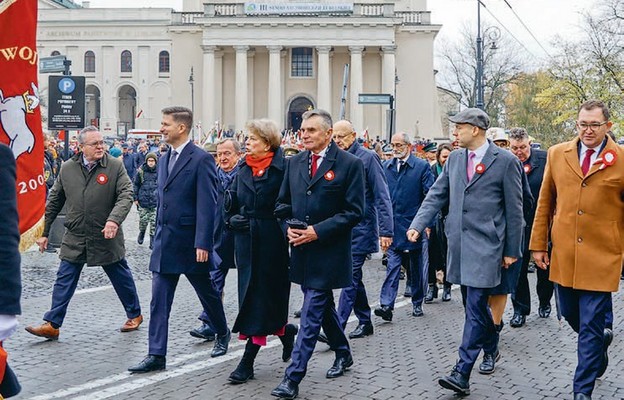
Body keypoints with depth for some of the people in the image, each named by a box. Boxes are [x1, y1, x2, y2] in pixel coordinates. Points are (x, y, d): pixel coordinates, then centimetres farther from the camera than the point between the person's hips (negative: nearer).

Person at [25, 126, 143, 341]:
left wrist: (114, 220, -30)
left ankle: (134, 315, 31)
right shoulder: (67, 168, 2)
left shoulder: (115, 166, -6)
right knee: (64, 281, 3)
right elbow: (53, 201, 8)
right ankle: (52, 325, 10)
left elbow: (126, 195, -13)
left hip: (106, 237, -2)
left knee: (121, 278, 12)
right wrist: (44, 231, 8)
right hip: (75, 238, 2)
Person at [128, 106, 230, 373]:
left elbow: (207, 205, -17)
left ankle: (222, 333, 37)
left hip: (190, 243, -6)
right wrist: (158, 236, 17)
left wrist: (203, 244, -21)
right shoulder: (165, 160, 12)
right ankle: (156, 355, 5)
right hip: (164, 242, 7)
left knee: (207, 292, 14)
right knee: (159, 301, 2)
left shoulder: (201, 159, -12)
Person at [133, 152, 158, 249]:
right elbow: (136, 185, 6)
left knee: (154, 222, 0)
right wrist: (135, 198, 3)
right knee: (143, 220, 4)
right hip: (143, 200, 0)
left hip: (155, 201, 0)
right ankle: (141, 232, 36)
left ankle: (153, 241, 11)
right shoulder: (141, 171, -1)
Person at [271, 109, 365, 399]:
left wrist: (318, 230, -18)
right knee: (323, 306, 20)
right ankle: (343, 354, 41)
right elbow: (282, 203, 14)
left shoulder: (350, 164, -9)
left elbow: (354, 211, -11)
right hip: (302, 249, 6)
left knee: (311, 314, -7)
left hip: (329, 252, -6)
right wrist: (290, 226, -5)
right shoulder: (295, 162, 8)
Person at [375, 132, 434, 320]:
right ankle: (386, 305, -12)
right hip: (393, 226, 2)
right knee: (392, 265, -5)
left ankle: (417, 303, 23)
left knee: (416, 267, 10)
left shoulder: (422, 166, -4)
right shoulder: (386, 167, 9)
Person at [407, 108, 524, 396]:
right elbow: (436, 195, 11)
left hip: (485, 244, -6)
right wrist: (417, 225, -4)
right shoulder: (454, 159, 10)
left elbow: (514, 209, -2)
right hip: (459, 242, 6)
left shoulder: (505, 161, -6)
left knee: (475, 305, -8)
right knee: (476, 303, 16)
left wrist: (512, 250, -2)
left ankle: (462, 372, -8)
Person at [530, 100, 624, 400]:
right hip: (563, 253, 4)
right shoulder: (557, 154, 6)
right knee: (569, 314, 16)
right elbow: (545, 202, 10)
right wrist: (538, 244, 9)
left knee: (591, 326, 0)